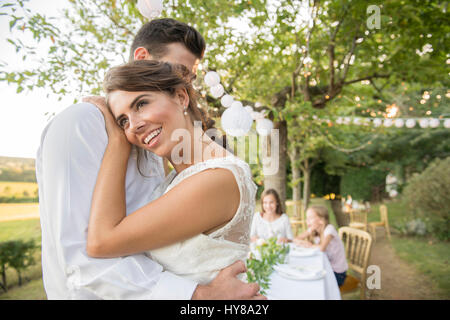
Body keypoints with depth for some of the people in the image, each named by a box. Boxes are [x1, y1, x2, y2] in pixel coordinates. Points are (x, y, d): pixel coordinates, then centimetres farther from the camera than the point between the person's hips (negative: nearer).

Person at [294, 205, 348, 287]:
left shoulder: (329, 229, -23)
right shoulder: (313, 229, -4)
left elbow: (321, 248, -38)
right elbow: (296, 239, -4)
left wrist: (310, 245, -19)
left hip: (337, 273, -6)